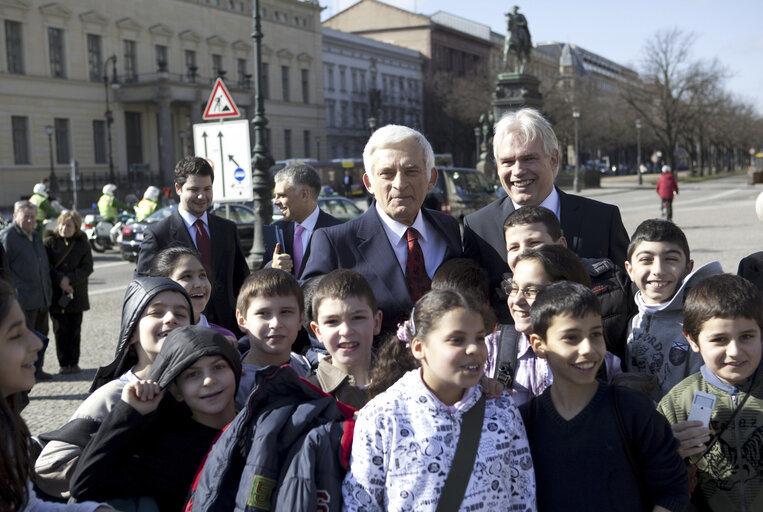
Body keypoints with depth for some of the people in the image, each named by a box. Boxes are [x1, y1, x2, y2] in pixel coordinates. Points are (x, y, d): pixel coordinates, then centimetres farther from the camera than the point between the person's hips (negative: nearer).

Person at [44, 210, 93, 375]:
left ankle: (74, 363, 13)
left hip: (77, 294, 1)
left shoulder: (83, 244, 5)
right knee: (61, 330, 1)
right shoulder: (49, 242, 1)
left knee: (75, 330, 5)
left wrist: (70, 279, -14)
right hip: (56, 294, -1)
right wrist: (60, 280, -15)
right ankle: (63, 364, 9)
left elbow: (87, 267, -3)